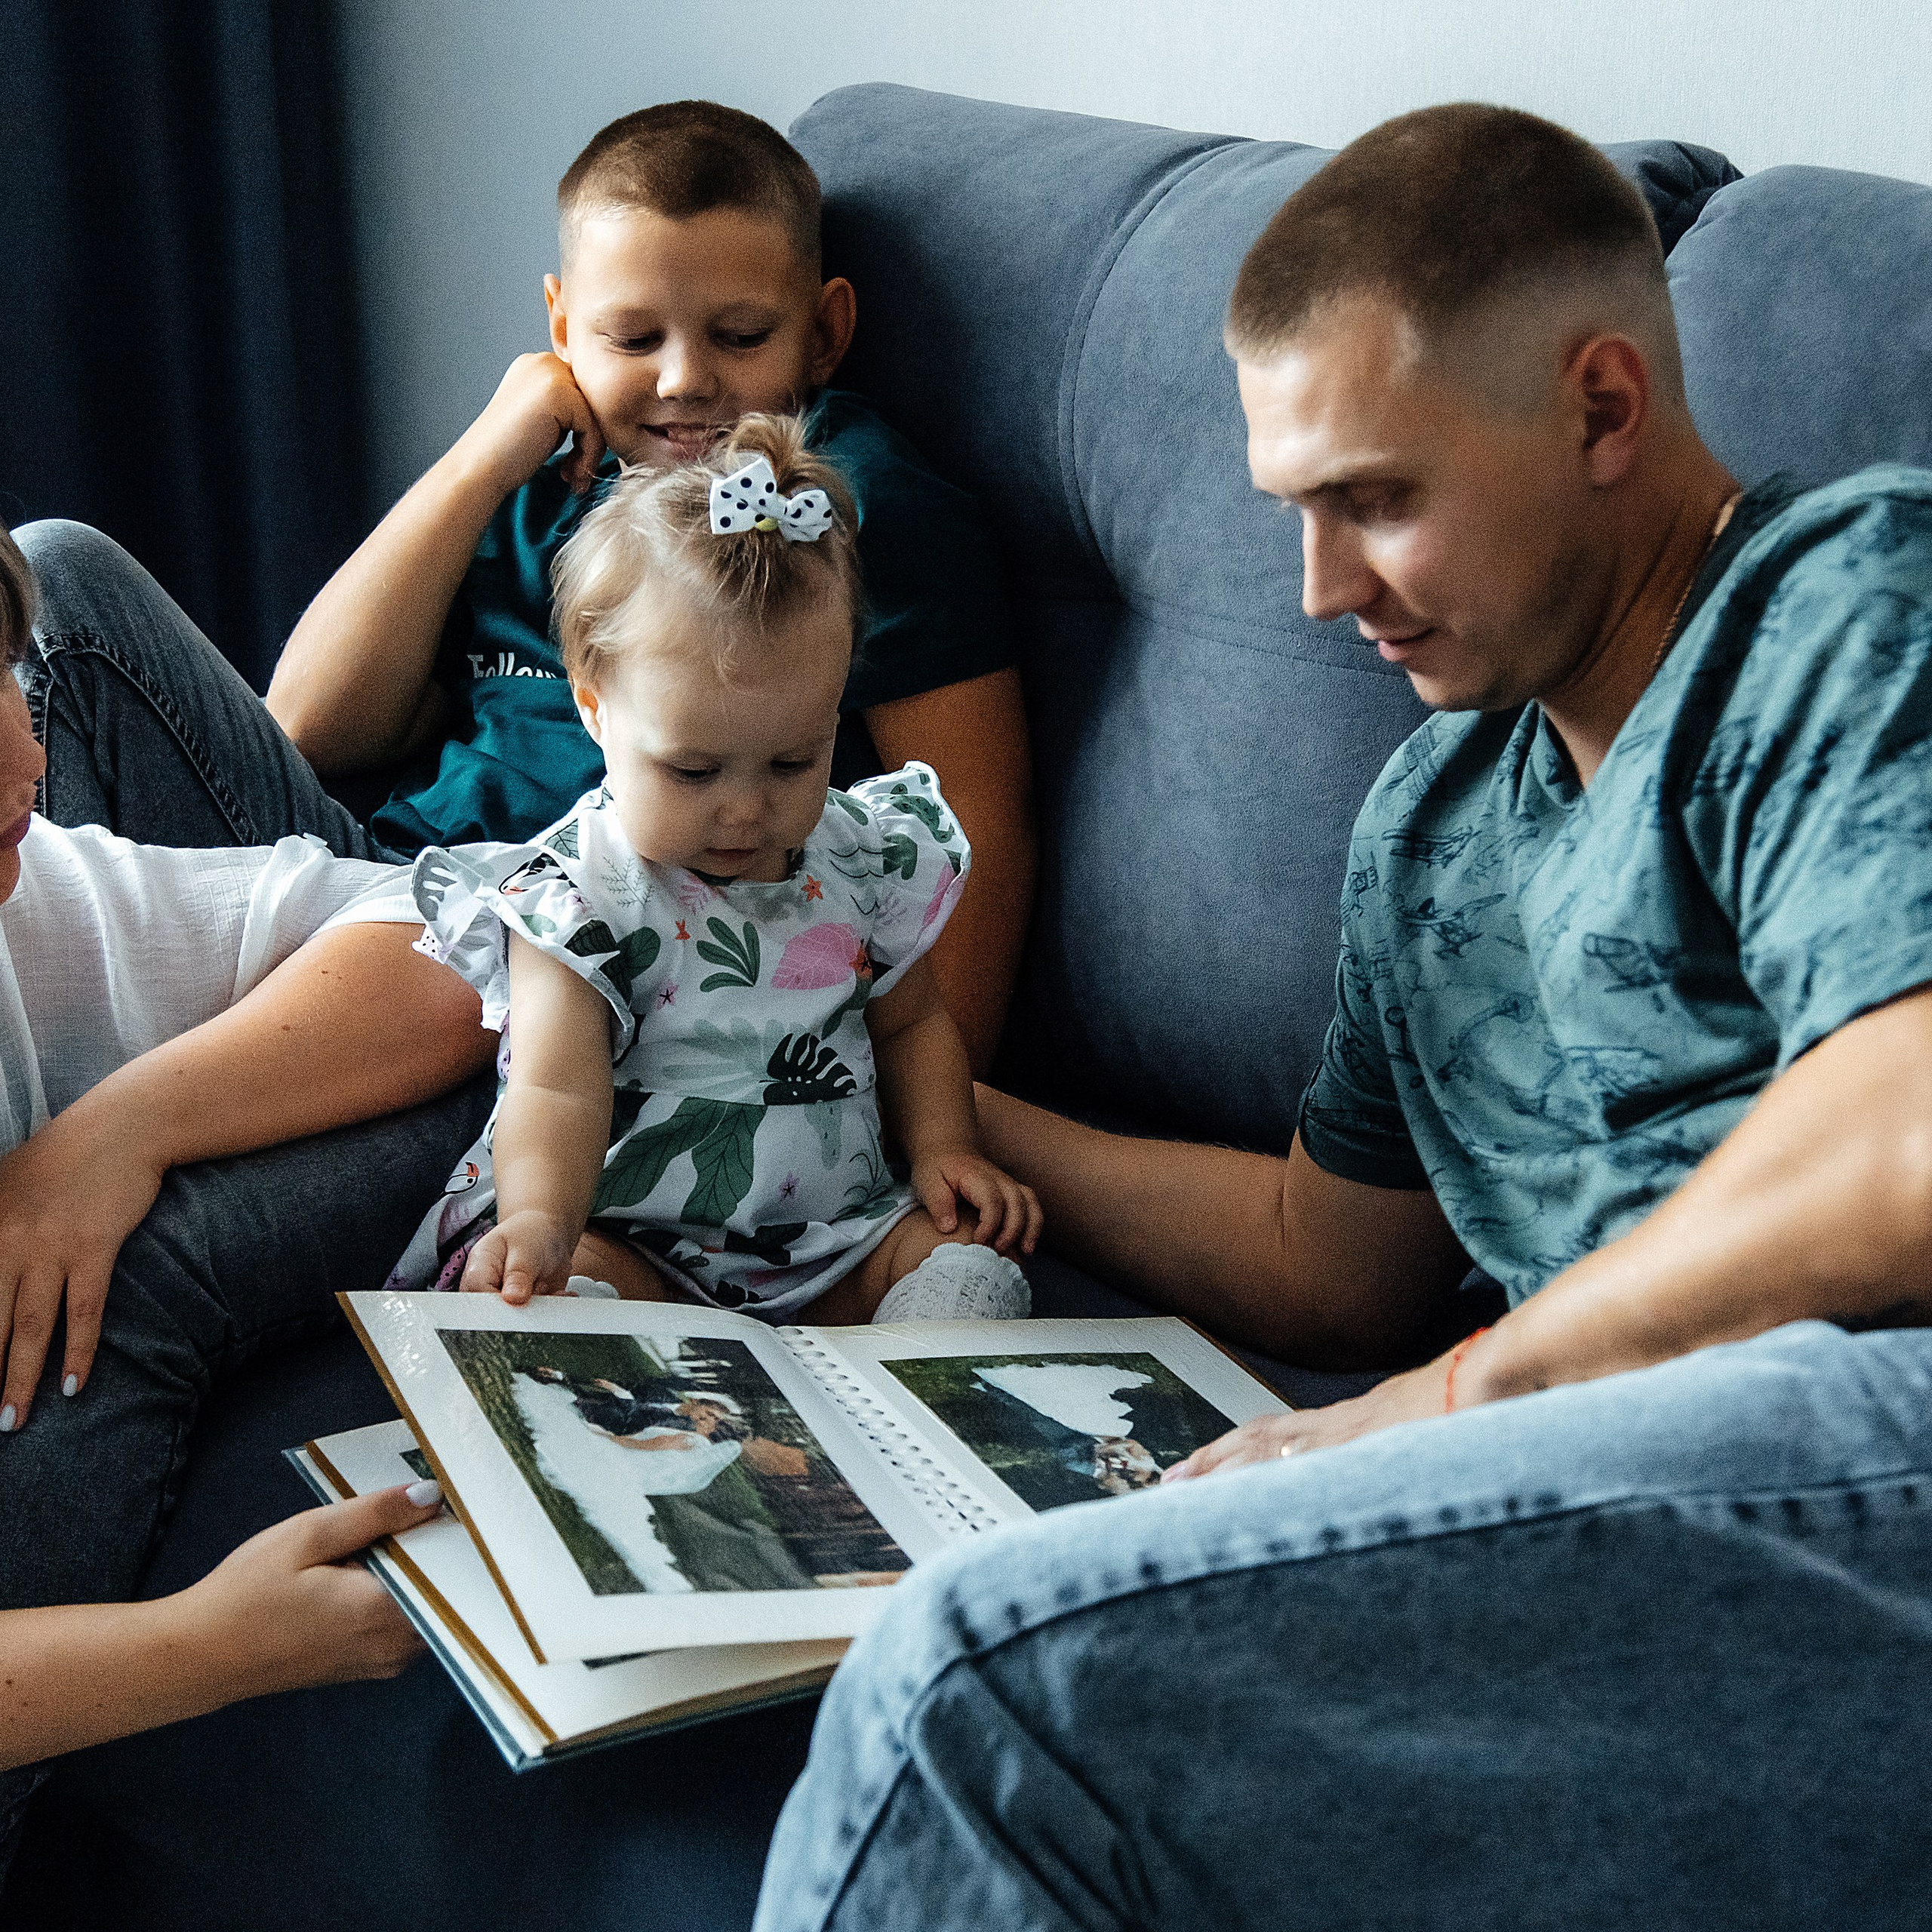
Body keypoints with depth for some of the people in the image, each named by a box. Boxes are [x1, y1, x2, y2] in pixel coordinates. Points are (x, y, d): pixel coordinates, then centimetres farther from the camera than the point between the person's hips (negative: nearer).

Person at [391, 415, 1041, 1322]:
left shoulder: (872, 861, 3)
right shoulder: (577, 897, -12)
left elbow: (910, 1022, 21)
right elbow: (557, 1090, -23)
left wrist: (943, 1148, 3)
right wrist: (540, 1221, -44)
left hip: (832, 1238, 5)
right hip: (624, 1237, -4)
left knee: (974, 1260, -19)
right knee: (571, 1294, -34)